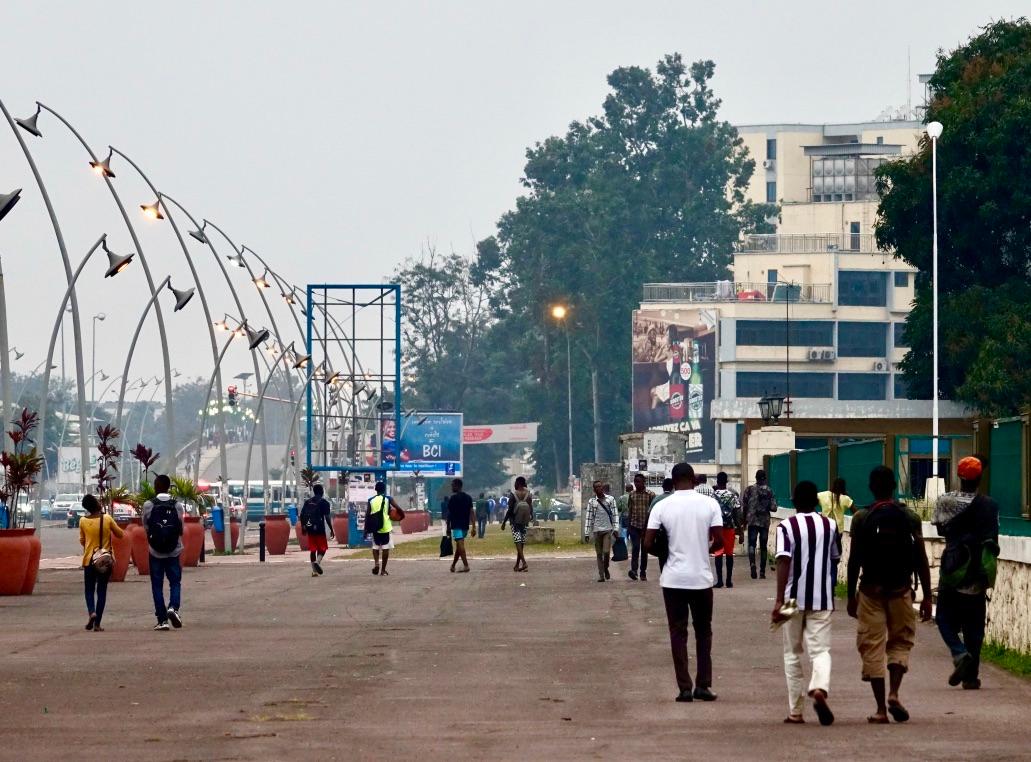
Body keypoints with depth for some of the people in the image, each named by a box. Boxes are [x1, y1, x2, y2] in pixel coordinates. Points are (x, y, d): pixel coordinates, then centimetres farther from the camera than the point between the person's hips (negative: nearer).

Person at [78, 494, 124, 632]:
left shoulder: (83, 521, -5)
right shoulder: (107, 519, -9)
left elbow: (82, 541, 6)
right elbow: (120, 534, 3)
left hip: (89, 560, 0)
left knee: (89, 590, 12)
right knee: (102, 591, 6)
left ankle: (92, 612, -17)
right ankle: (97, 623, 2)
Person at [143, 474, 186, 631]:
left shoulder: (148, 506, -8)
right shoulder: (178, 506, -4)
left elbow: (145, 527, 1)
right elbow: (181, 529, 3)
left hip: (155, 553, -1)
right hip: (174, 552, 1)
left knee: (157, 585, 6)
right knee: (175, 582, 12)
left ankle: (162, 620, 2)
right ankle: (173, 607, -14)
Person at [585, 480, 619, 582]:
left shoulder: (610, 499, 4)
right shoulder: (591, 502, 4)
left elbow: (615, 514, 3)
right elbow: (589, 517, 5)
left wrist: (616, 529, -4)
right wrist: (588, 532, 2)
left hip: (608, 529, -1)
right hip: (597, 530, 1)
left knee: (606, 552, -10)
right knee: (599, 554, 3)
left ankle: (606, 569, 17)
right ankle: (601, 575, 8)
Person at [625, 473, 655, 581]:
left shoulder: (650, 495, -2)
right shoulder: (631, 494, 6)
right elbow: (629, 511, 10)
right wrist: (628, 527, 8)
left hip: (646, 525, -1)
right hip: (634, 525, 1)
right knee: (635, 547, -15)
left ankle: (643, 573, 12)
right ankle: (634, 570, -23)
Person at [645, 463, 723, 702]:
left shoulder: (662, 507, -5)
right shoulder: (709, 504, -4)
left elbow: (648, 544, -7)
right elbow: (719, 541, -6)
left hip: (673, 579, 0)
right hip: (702, 578, 0)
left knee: (678, 632, 6)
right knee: (703, 632, 13)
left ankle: (685, 688, 1)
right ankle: (703, 685, 9)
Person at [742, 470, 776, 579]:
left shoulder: (750, 489, -2)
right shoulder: (769, 491, 1)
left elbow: (744, 504, -3)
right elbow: (773, 508, -2)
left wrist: (745, 518, 11)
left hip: (752, 521, -2)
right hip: (765, 521, 2)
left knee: (751, 544, -2)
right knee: (763, 546, 9)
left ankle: (752, 563, -28)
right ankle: (762, 571, 9)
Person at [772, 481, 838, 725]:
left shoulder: (786, 527, -6)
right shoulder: (829, 526, 5)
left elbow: (783, 562, -16)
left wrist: (779, 600, -19)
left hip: (794, 598, -1)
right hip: (821, 598, 1)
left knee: (792, 654, 11)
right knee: (820, 650, -1)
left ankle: (795, 711, 13)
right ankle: (820, 689, -33)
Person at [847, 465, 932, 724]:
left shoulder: (861, 518, -5)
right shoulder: (910, 518, -2)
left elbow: (854, 559, -4)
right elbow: (921, 560, -2)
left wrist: (851, 596, 5)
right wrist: (927, 596, 4)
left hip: (871, 590, -1)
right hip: (901, 590, 1)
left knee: (872, 647, 5)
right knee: (901, 641, 16)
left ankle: (881, 709, 2)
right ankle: (894, 695, -5)